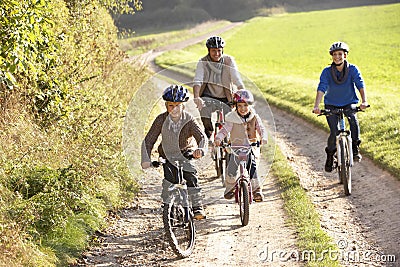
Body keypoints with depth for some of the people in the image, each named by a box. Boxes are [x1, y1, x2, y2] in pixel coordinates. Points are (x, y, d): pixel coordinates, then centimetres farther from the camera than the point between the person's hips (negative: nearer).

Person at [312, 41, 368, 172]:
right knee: (334, 132, -14)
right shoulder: (327, 72, -14)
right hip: (332, 105, 0)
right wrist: (316, 106, -38)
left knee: (354, 121, -29)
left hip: (349, 103, 0)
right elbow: (321, 89, -23)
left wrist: (364, 101, -39)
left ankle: (355, 147, -8)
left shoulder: (353, 69, -13)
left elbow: (361, 85, -22)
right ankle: (330, 154, 12)